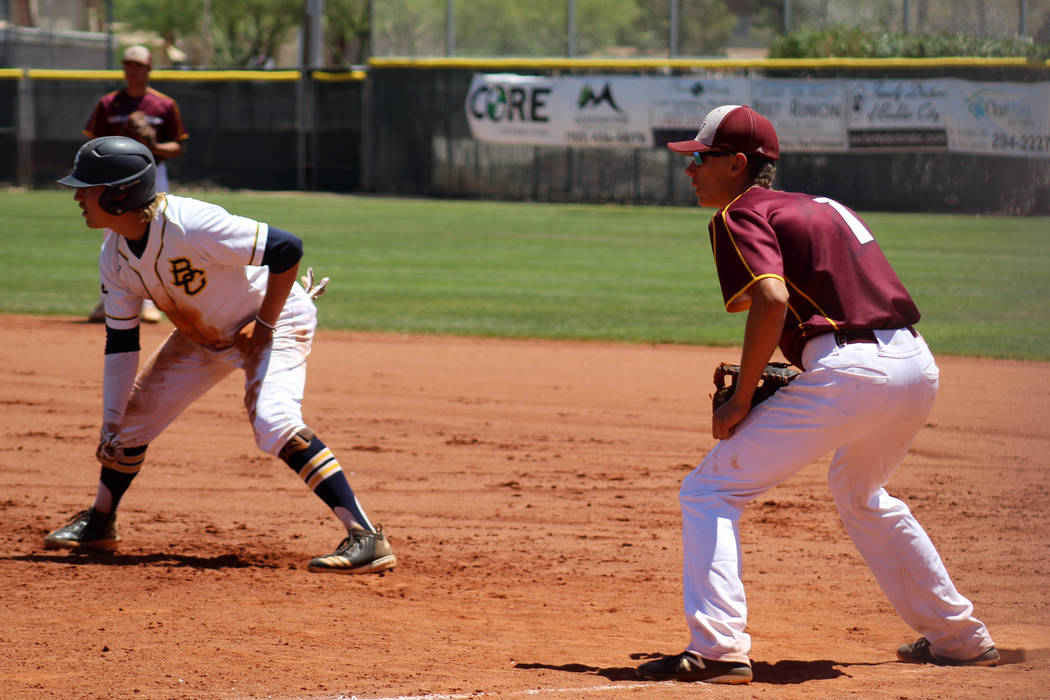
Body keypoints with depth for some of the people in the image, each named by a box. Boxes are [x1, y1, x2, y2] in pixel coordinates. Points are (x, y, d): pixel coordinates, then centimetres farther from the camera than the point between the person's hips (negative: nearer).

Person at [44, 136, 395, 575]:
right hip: (202, 337, 8)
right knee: (135, 413, 9)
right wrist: (110, 426, -6)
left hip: (275, 321, -8)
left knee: (273, 423, -29)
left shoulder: (190, 226, -36)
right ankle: (99, 523, 32)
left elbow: (286, 249, -34)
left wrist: (263, 324, -26)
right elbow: (120, 342, -2)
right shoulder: (115, 255, -10)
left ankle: (366, 537, -31)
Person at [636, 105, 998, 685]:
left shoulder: (741, 215, 0)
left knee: (709, 490, -2)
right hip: (918, 365, 9)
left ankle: (718, 648, -16)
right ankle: (959, 637, 37)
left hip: (847, 371, -8)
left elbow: (772, 299, -17)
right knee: (861, 492, 35)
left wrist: (741, 400, -11)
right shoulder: (824, 206, 26)